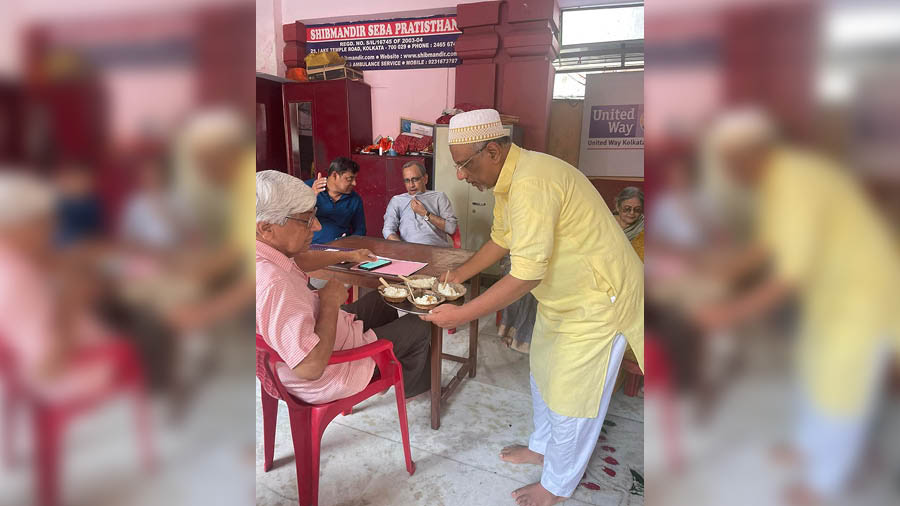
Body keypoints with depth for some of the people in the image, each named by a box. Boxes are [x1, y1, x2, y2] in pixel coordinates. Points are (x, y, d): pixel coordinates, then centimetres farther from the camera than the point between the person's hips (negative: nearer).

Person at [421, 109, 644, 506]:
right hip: (562, 295, 10)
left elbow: (527, 275, -33)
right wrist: (458, 275, 7)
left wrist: (462, 315, -28)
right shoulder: (508, 178, 1)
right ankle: (542, 447, 47)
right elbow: (501, 239, 14)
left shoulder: (532, 183, -32)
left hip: (597, 298, -10)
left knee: (570, 397, 5)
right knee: (544, 375, 23)